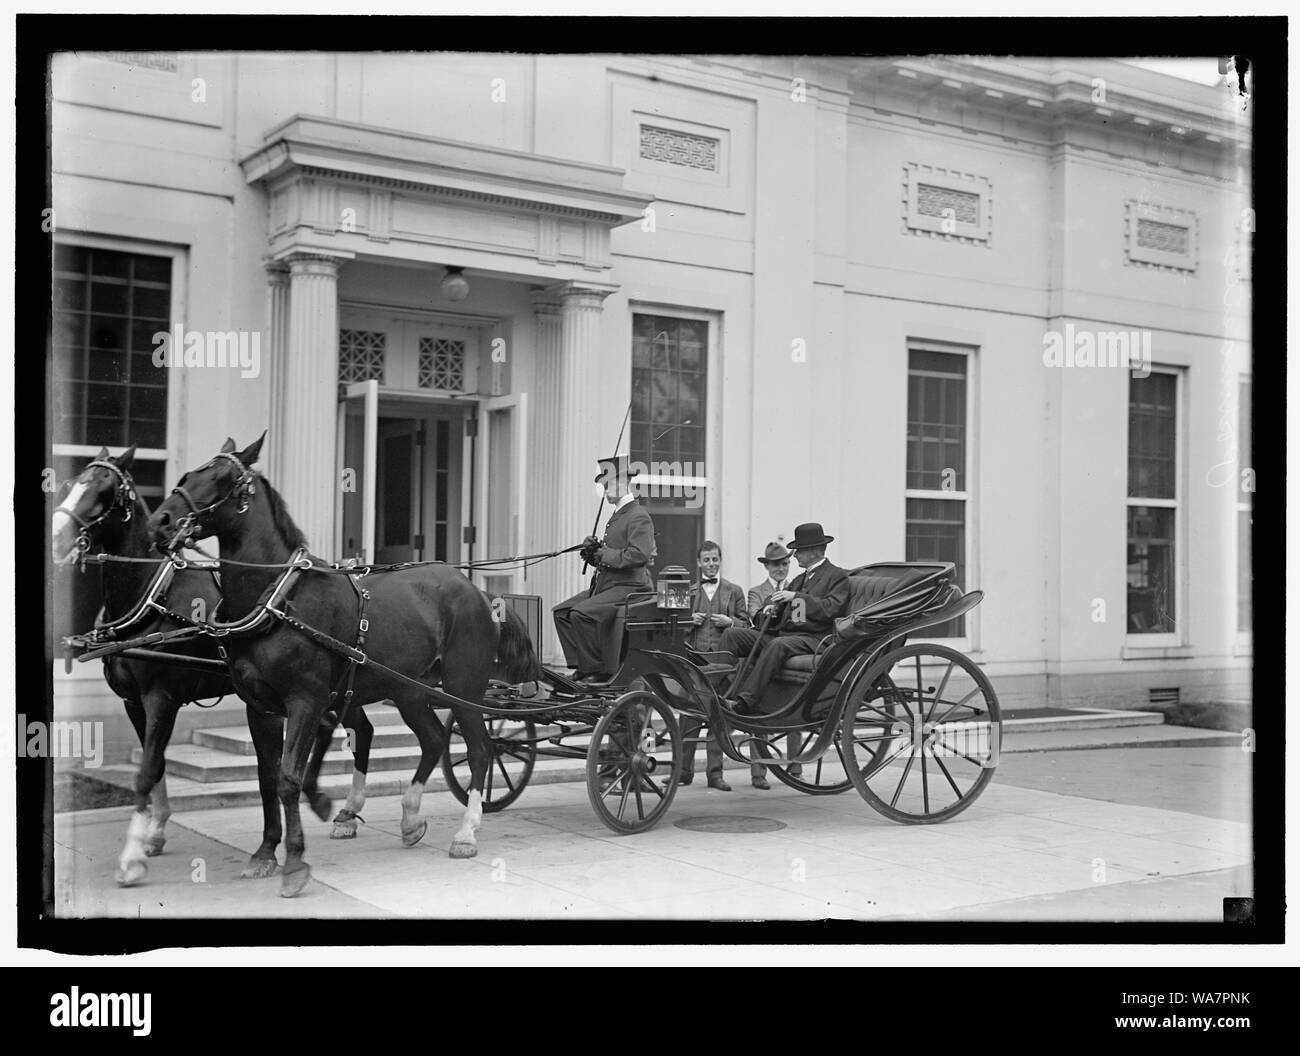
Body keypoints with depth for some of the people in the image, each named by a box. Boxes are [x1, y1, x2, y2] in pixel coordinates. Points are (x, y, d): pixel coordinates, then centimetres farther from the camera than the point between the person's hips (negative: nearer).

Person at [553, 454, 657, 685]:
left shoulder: (638, 517, -12)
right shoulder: (616, 516, 19)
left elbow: (639, 556, -27)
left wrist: (605, 554, -17)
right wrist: (592, 550, 2)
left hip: (628, 588, -10)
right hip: (605, 585, 10)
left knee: (582, 613, -27)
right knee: (561, 611, 2)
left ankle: (597, 671, -17)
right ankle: (581, 666, -1)